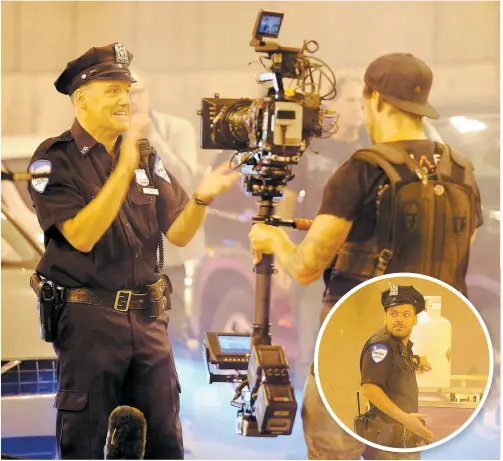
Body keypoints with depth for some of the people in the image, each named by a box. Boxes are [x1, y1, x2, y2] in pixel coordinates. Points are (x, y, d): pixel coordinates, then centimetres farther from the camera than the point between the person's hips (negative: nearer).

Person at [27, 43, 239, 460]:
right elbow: (80, 235, -18)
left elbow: (178, 234, 5)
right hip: (88, 318, -5)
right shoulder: (54, 160, -5)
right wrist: (123, 171, -24)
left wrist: (201, 198, -16)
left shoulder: (147, 159, 11)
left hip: (148, 316, 5)